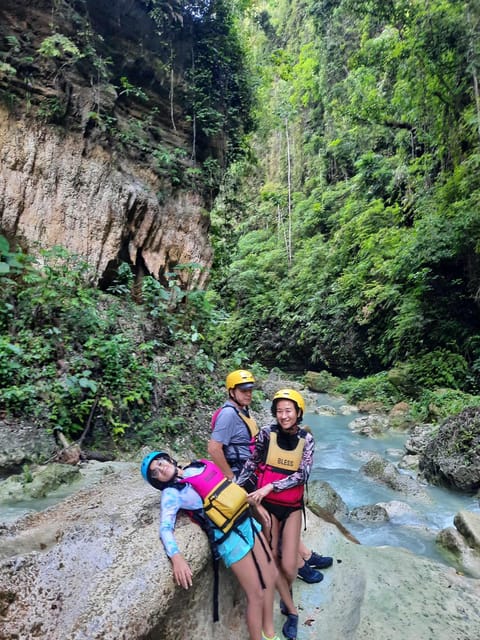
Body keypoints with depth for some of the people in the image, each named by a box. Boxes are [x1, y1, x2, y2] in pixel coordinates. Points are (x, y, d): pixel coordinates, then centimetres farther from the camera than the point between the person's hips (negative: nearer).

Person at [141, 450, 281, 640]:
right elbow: (166, 527, -19)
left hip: (248, 521, 6)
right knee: (256, 595, 2)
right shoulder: (172, 492, -10)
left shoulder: (199, 466, 6)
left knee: (271, 577, 17)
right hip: (230, 537, -6)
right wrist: (177, 557, -36)